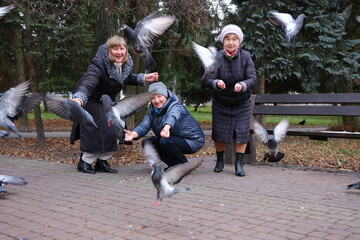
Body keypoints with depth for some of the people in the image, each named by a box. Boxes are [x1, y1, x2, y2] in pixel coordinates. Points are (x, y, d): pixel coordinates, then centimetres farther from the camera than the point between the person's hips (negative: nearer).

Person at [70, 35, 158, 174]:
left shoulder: (126, 64, -9)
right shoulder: (98, 64, -32)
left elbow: (127, 78, 13)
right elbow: (88, 84, -45)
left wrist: (143, 78, -2)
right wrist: (79, 99, -65)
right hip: (91, 100, -7)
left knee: (115, 129, 1)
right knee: (95, 131, -14)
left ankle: (102, 162, 15)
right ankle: (84, 162, 6)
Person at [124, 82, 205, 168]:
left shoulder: (176, 106, -22)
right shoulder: (152, 110, 0)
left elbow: (172, 116, -47)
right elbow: (144, 125, -15)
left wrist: (167, 127, -71)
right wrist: (133, 134, -37)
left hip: (193, 141, -8)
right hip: (176, 140, 8)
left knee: (165, 142, -31)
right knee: (147, 142, -2)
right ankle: (174, 165, 7)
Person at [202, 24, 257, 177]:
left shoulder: (246, 57, -15)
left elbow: (253, 79, -21)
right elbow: (207, 80, -22)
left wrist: (242, 85, -43)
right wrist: (216, 83, -45)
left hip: (242, 104, 0)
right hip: (220, 104, 0)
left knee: (241, 132, -3)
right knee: (219, 133, 6)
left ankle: (239, 164, 10)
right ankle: (220, 161, 28)